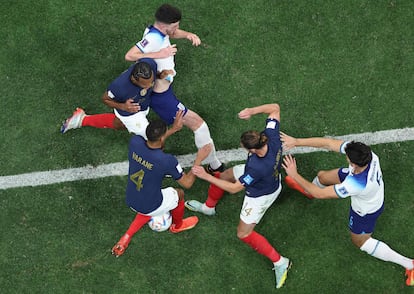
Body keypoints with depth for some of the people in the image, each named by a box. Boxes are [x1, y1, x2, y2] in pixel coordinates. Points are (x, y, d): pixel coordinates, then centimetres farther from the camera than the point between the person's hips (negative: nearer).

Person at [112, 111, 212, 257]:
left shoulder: (135, 142, -20)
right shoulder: (167, 161, -33)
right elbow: (187, 183, -15)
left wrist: (173, 129, 9)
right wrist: (199, 159, -7)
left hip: (131, 201, 5)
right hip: (150, 208, -5)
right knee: (179, 194, 26)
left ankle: (125, 239, 30)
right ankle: (177, 225, 54)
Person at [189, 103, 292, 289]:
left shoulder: (257, 167, -47)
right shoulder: (271, 136, -33)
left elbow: (234, 188, -31)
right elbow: (275, 108, -15)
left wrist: (206, 176, -28)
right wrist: (252, 111, -28)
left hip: (260, 195, -8)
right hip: (270, 178, 8)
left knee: (244, 234, 6)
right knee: (223, 175, 23)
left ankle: (279, 262, 16)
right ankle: (209, 206, 55)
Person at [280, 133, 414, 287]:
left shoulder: (355, 185, -49)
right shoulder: (365, 153, -34)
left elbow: (320, 194, -36)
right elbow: (328, 143, -28)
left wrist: (294, 175, -29)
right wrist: (296, 141, -30)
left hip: (366, 210, -6)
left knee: (360, 241, 21)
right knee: (322, 176, 18)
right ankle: (307, 190, 60)